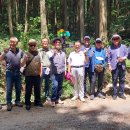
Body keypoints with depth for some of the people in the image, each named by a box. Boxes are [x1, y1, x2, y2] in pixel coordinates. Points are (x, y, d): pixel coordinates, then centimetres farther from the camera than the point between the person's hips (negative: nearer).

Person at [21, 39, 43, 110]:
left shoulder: (38, 54, 8)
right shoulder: (26, 54, -2)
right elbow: (21, 65, -7)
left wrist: (40, 72, 8)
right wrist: (25, 59, -25)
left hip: (37, 75, 3)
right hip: (29, 75, -3)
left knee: (37, 89, 12)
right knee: (28, 90, 4)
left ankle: (38, 102, 26)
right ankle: (27, 103, 16)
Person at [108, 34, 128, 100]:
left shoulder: (123, 46, 6)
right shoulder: (110, 48, 2)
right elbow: (109, 57, 1)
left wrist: (124, 58, -10)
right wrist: (109, 65, -5)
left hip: (122, 66, 2)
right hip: (114, 66, -2)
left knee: (122, 80, 7)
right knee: (114, 80, 3)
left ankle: (121, 93, 18)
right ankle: (114, 94, 13)